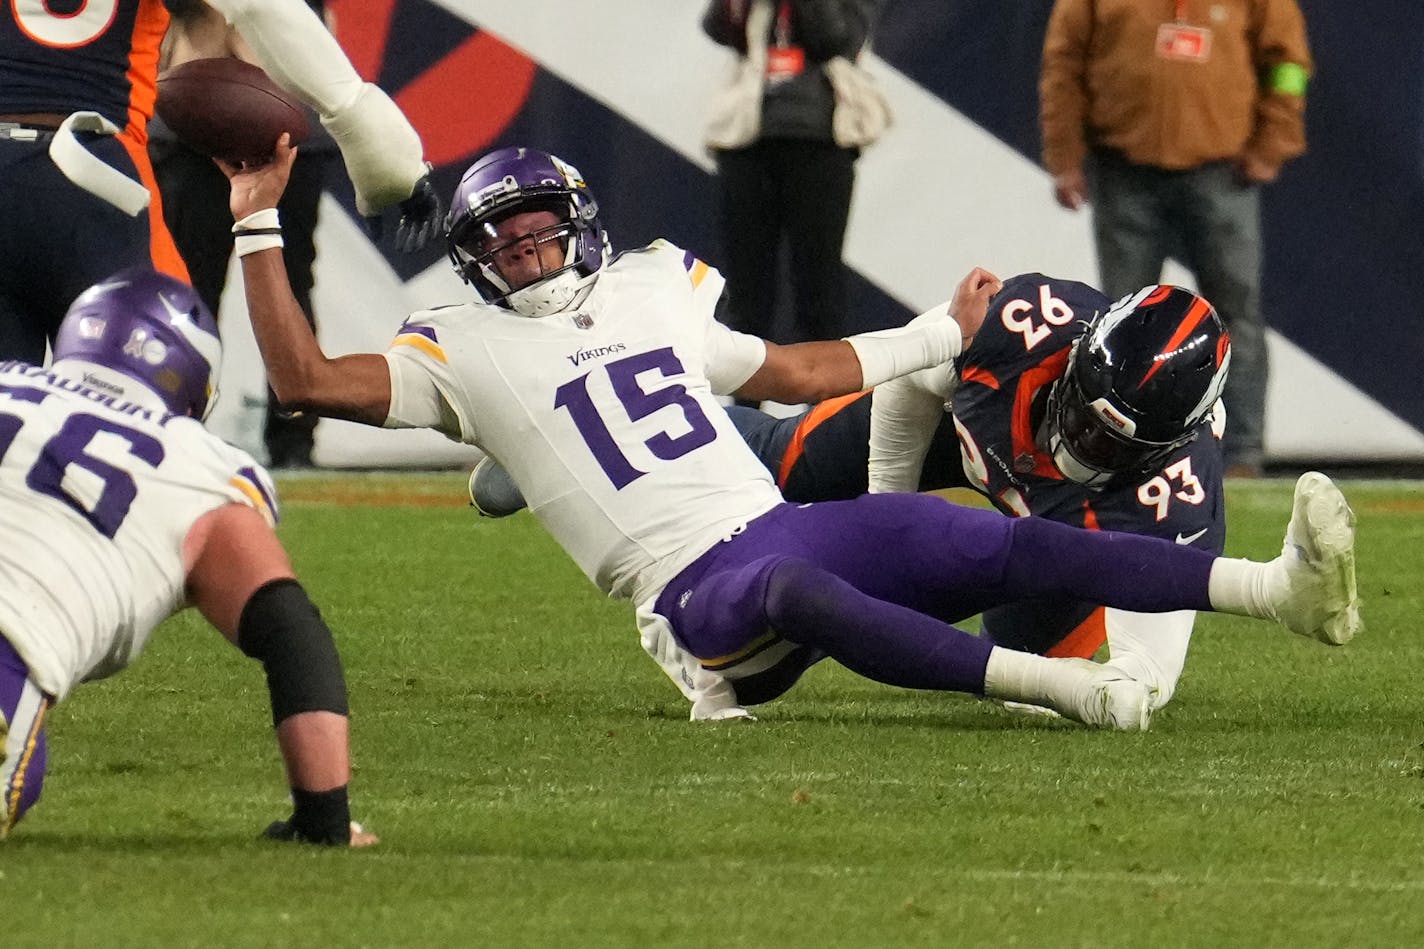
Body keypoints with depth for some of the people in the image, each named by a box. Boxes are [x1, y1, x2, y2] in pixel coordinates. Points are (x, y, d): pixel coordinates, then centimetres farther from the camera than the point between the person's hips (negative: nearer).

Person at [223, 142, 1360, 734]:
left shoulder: (653, 291, 21)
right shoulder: (468, 354, 6)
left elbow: (801, 373, 32)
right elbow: (307, 379, -5)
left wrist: (942, 335, 37)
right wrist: (259, 227, -8)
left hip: (786, 520, 5)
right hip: (699, 594, -5)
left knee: (1009, 543, -16)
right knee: (796, 590, -41)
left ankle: (1289, 586, -30)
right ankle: (1063, 686, -55)